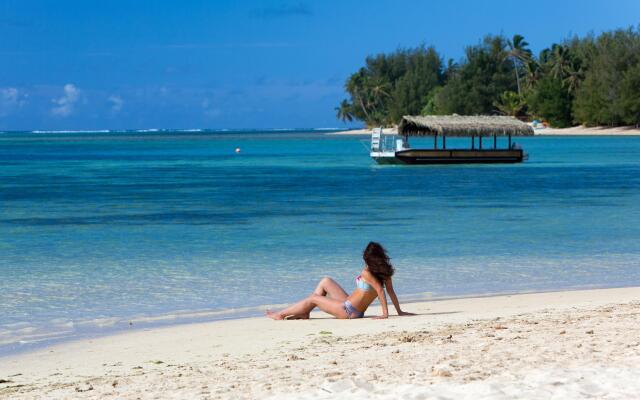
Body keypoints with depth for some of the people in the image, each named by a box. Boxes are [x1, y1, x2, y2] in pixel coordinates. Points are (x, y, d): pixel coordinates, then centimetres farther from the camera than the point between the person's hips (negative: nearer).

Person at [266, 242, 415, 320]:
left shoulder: (367, 273, -21)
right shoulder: (384, 273, 0)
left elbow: (380, 290, -30)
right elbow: (391, 291, -1)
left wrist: (385, 313, -31)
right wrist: (399, 311, 3)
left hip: (348, 311, -9)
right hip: (356, 311, 9)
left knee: (313, 298, 6)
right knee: (325, 281, 18)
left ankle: (280, 314, 23)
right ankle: (305, 313, 21)